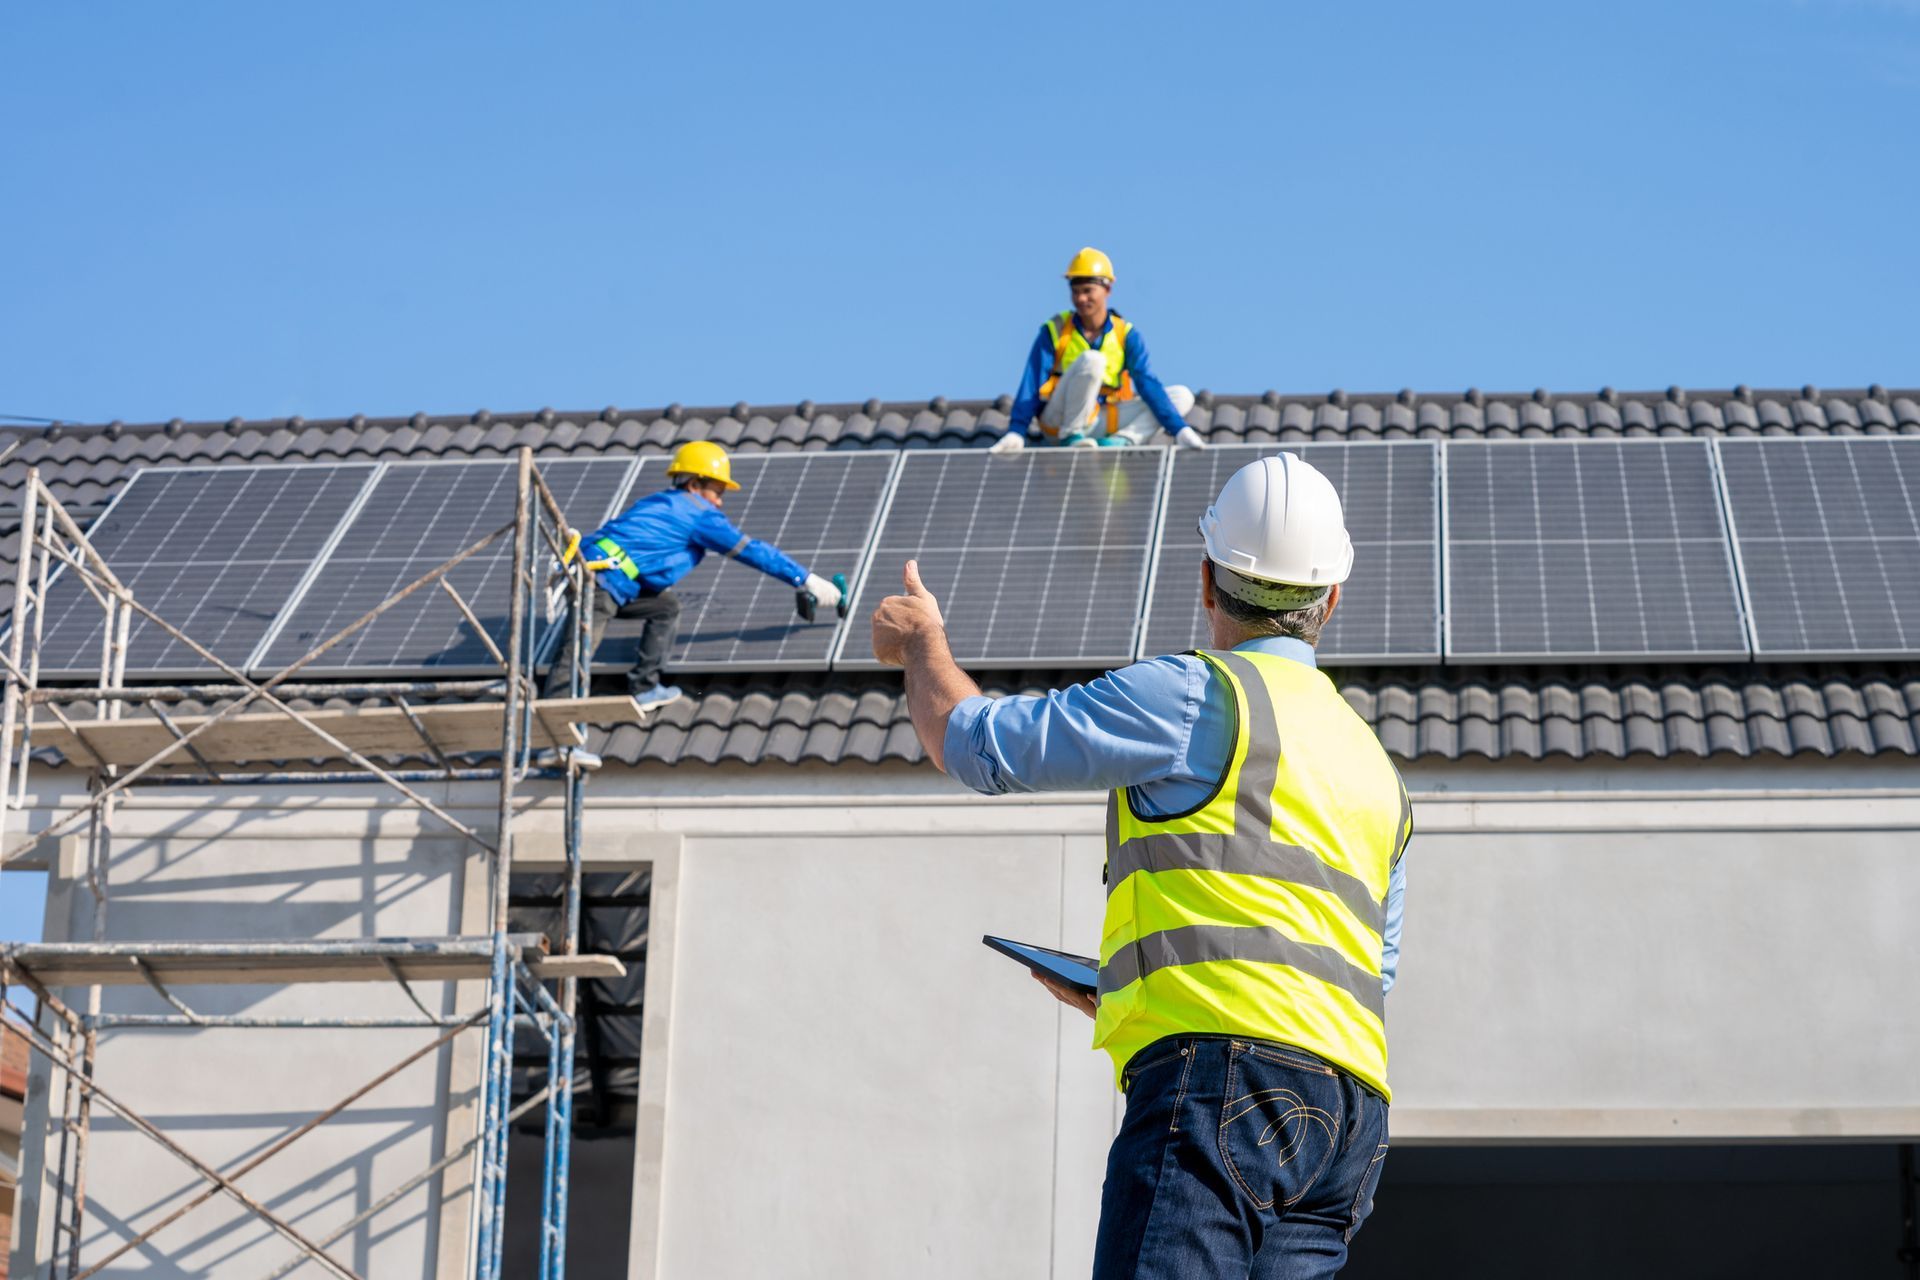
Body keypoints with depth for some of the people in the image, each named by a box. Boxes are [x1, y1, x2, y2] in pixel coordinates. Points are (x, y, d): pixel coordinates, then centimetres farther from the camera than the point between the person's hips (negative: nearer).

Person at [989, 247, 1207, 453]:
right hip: (1059, 422, -4)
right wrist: (1015, 433, -24)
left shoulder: (1126, 335, -1)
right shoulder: (1054, 331, -7)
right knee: (1091, 360, -28)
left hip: (1100, 424, 4)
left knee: (1182, 396, -7)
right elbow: (1032, 385, -12)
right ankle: (1072, 437, -19)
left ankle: (1122, 440, -26)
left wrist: (1180, 430, -18)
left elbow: (1147, 384, -7)